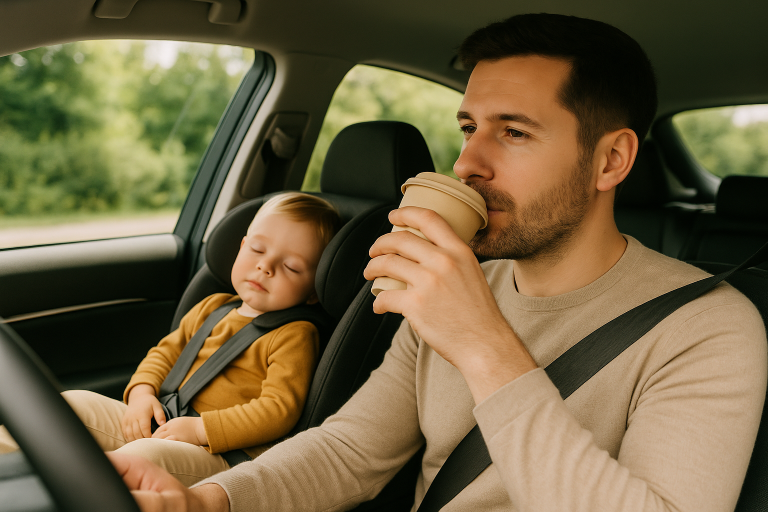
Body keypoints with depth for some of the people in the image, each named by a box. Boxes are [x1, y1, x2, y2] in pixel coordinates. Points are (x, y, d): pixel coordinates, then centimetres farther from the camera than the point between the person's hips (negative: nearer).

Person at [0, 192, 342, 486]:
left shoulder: (295, 336, -8)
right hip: (166, 425, 8)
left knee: (143, 455, -36)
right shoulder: (211, 308, 16)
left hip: (219, 453, -8)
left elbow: (279, 411, -18)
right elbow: (166, 351, 25)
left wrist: (200, 428, -21)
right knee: (73, 404, 0)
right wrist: (142, 392, 3)